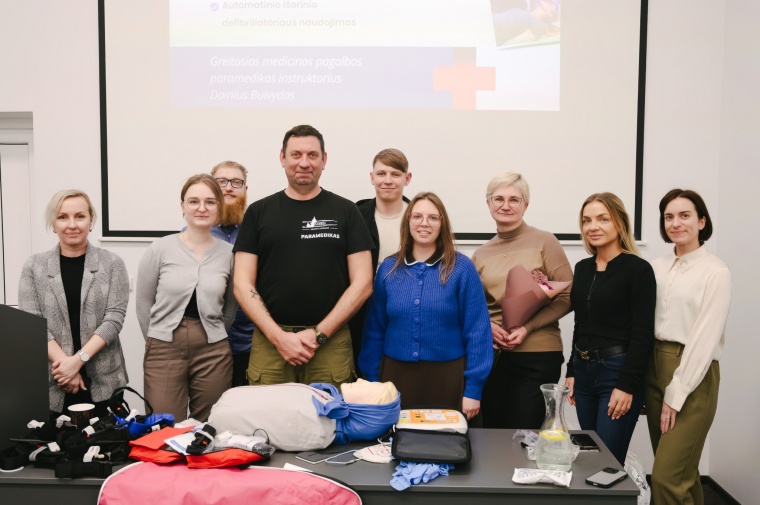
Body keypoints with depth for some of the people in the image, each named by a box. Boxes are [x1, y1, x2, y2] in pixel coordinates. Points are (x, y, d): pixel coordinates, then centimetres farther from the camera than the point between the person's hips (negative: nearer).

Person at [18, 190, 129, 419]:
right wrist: (64, 362, -14)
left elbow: (114, 319, -5)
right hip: (51, 383, 1)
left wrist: (79, 359, -15)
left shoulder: (112, 264, 1)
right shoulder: (34, 266, 4)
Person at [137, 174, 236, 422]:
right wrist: (158, 341, 9)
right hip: (164, 351, -1)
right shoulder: (160, 249, -1)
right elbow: (144, 303, 6)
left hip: (213, 353, 1)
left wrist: (210, 337, 13)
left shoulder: (229, 253, 2)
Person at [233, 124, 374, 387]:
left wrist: (319, 334, -8)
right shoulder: (258, 212, 7)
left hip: (331, 343, 0)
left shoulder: (345, 211, 5)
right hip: (269, 342, 1)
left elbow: (362, 283, 0)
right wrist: (279, 337, -8)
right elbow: (243, 284, 3)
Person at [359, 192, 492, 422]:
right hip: (395, 377, 2)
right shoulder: (388, 268, 3)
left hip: (448, 379, -2)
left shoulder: (461, 268, -5)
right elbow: (374, 329, 5)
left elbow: (477, 330, -6)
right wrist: (372, 382, 3)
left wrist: (473, 388, -8)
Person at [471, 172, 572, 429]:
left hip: (538, 355, -4)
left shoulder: (544, 242, -4)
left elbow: (566, 297, -6)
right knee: (491, 433, 12)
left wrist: (527, 327, -16)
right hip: (492, 354, 4)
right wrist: (488, 325, -7)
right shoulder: (481, 254, 8)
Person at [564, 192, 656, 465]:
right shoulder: (583, 268, 10)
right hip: (584, 371, 7)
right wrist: (572, 370, 13)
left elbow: (643, 333, -13)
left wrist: (627, 385, -17)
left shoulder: (638, 269, -9)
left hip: (618, 371, -6)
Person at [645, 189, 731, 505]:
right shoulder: (657, 268, 9)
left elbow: (705, 337, -13)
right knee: (680, 470, 14)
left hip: (693, 376, -6)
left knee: (667, 476, -8)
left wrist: (676, 394, -14)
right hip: (655, 369, 6)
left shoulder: (715, 272, -9)